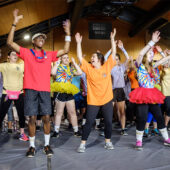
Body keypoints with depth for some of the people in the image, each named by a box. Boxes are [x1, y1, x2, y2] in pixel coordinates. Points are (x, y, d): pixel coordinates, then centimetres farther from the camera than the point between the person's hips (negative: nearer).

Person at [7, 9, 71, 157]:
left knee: (46, 118, 2)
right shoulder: (26, 53, 8)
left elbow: (65, 50, 15)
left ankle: (47, 145, 15)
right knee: (32, 118, -1)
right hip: (31, 89, -2)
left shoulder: (49, 55, 15)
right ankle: (32, 146, 13)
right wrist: (15, 23, -5)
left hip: (45, 90, 2)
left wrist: (67, 33, 11)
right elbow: (10, 42, 0)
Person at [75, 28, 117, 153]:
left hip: (107, 99, 1)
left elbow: (114, 53, 0)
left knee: (109, 122, 8)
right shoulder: (88, 68, 1)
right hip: (93, 101, -1)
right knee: (89, 122, -1)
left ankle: (108, 141, 27)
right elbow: (80, 57, -3)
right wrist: (79, 43, -6)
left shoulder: (107, 66, 1)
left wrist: (112, 39, -3)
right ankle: (83, 143, 10)